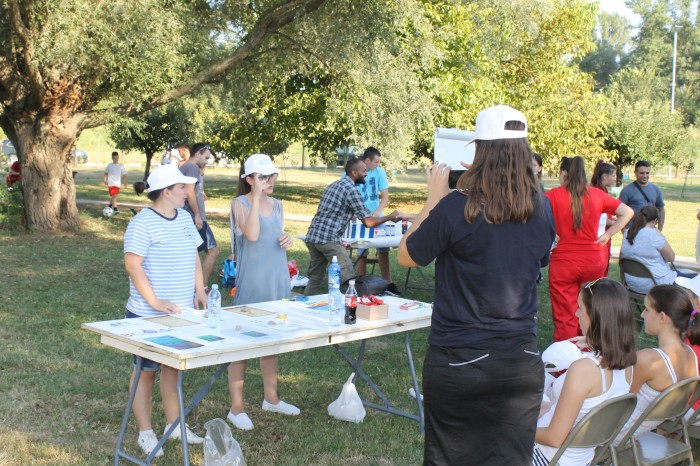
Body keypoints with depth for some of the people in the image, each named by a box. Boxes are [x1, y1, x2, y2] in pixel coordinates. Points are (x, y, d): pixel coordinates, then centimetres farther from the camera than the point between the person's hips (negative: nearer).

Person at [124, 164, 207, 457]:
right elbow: (132, 265, -19)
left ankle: (174, 425, 29)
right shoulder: (142, 223, -16)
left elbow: (194, 256, 16)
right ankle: (145, 433, 17)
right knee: (147, 370, 6)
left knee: (173, 367, 16)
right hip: (148, 316, -7)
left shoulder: (184, 218, 8)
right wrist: (155, 302, -22)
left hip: (181, 312, 7)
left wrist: (199, 290, 5)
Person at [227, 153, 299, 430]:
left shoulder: (277, 205, 9)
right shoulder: (240, 204, -9)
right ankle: (236, 407, 6)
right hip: (251, 284, -7)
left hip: (277, 282, 7)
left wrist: (288, 240, 0)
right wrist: (257, 196, -24)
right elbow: (252, 234, -27)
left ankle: (271, 398, 30)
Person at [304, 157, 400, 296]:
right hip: (328, 239, -9)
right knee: (348, 280, -5)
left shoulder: (334, 184, 19)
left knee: (315, 279, 14)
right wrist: (389, 217, 5)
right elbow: (368, 222, -8)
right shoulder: (351, 190, -8)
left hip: (311, 236, 9)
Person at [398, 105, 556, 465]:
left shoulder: (457, 207, -17)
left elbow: (406, 256, -4)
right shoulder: (542, 210, -4)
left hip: (458, 363, -3)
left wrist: (434, 198, 2)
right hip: (521, 364, 4)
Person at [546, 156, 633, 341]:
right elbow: (628, 212, 10)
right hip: (593, 262, 4)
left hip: (563, 263, -3)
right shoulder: (597, 194, 4)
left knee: (565, 318, 2)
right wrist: (608, 234, 10)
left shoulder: (554, 195, -7)